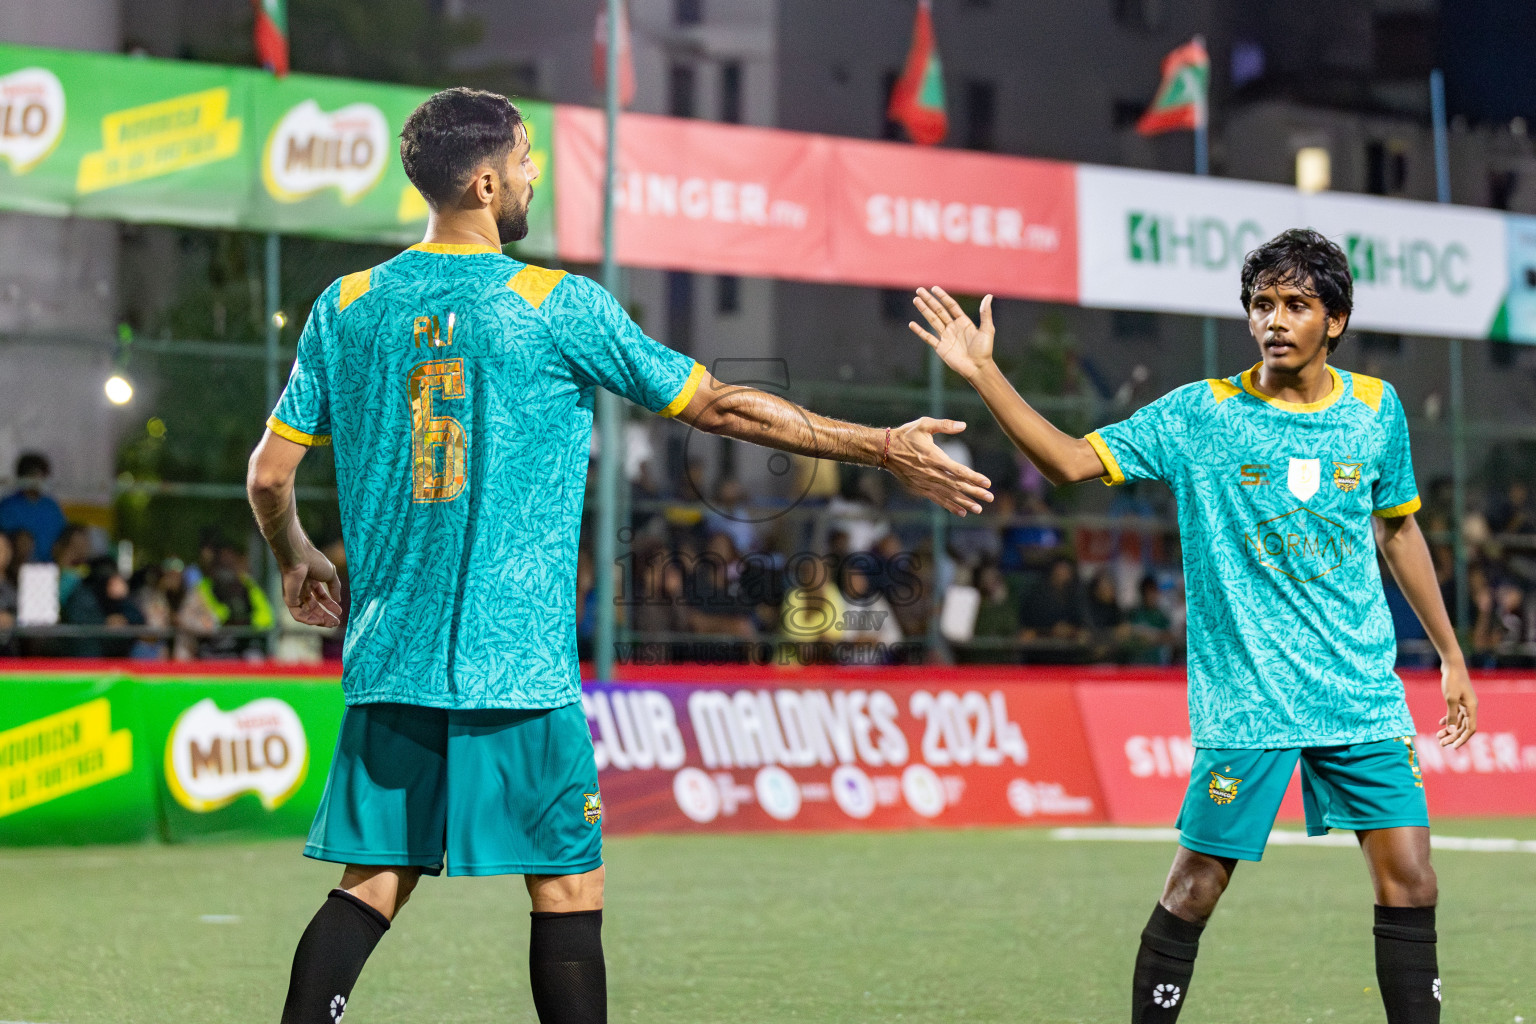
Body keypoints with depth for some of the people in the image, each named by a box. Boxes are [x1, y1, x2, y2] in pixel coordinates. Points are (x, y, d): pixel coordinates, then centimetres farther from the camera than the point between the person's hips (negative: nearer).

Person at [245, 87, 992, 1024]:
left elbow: (269, 473, 8)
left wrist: (297, 560, 30)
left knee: (372, 884, 9)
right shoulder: (559, 307, -6)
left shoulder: (348, 308, 5)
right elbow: (720, 406, -2)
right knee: (569, 891, 2)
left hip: (388, 664, 5)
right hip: (517, 667, -4)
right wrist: (883, 448, 6)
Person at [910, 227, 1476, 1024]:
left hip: (1363, 692, 3)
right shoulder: (1202, 414, -3)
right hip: (1246, 697, -3)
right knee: (1195, 888, -2)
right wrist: (983, 372, -19)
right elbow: (1072, 459, -8)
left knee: (1407, 880, -4)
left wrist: (1449, 653, 22)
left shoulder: (1375, 409, 5)